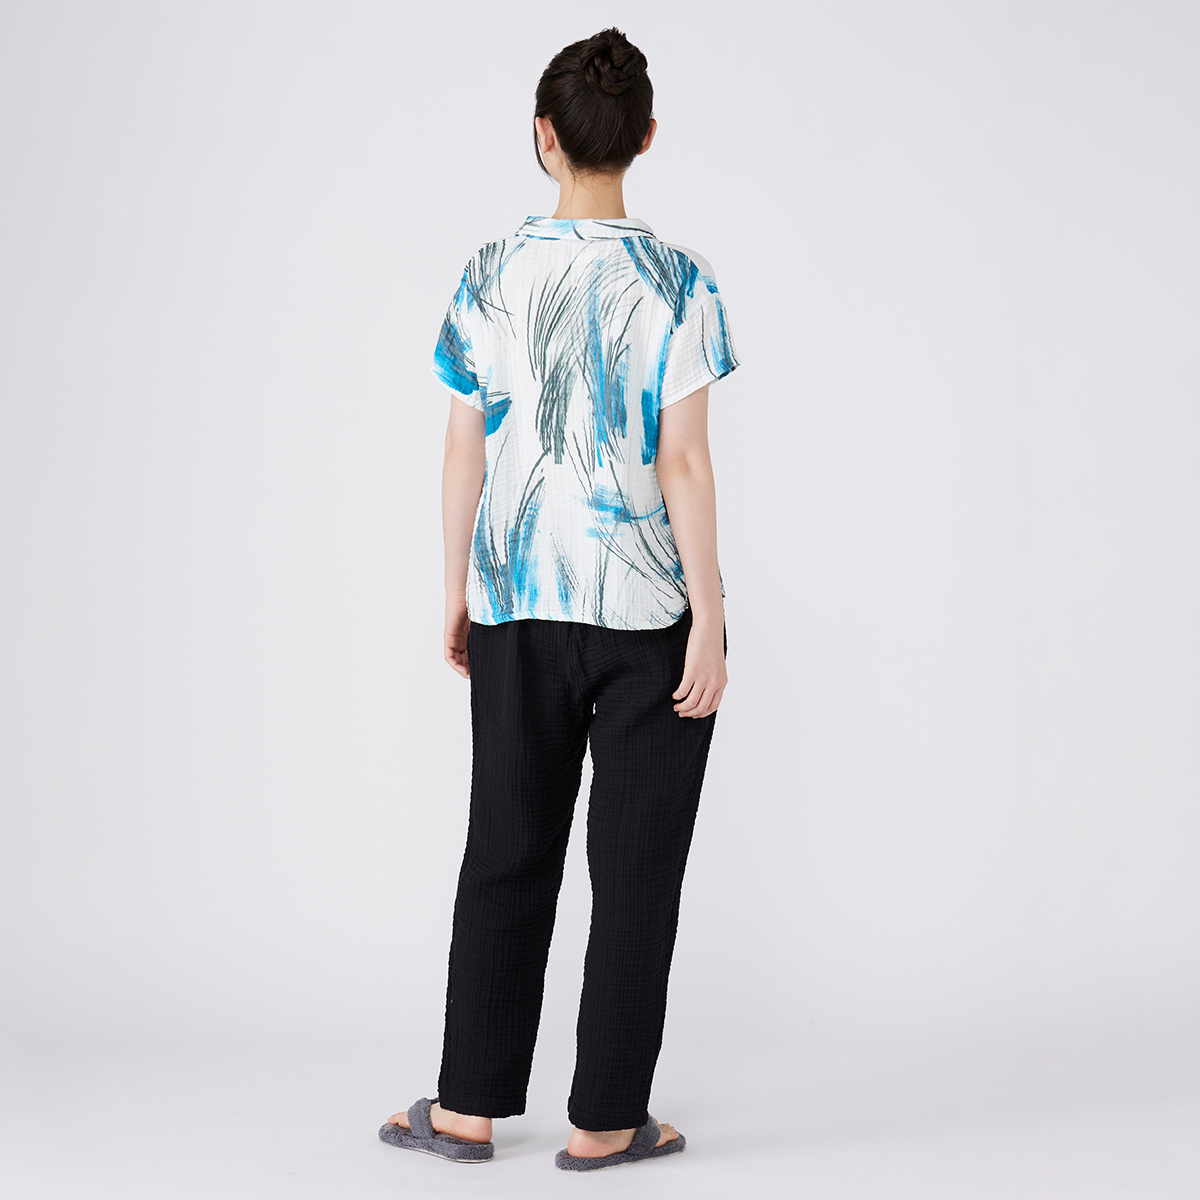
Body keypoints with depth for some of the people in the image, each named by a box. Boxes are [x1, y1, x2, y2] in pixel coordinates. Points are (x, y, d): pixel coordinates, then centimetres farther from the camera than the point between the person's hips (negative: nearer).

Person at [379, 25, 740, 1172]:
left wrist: (457, 590, 13)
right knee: (634, 865, 6)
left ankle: (471, 1105, 18)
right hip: (647, 605, -3)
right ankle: (605, 1120, 12)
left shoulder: (490, 276, 1)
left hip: (517, 605, 3)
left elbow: (466, 450, 3)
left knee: (506, 854, 12)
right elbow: (682, 460, -11)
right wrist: (707, 621, -7)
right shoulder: (678, 283, -8)